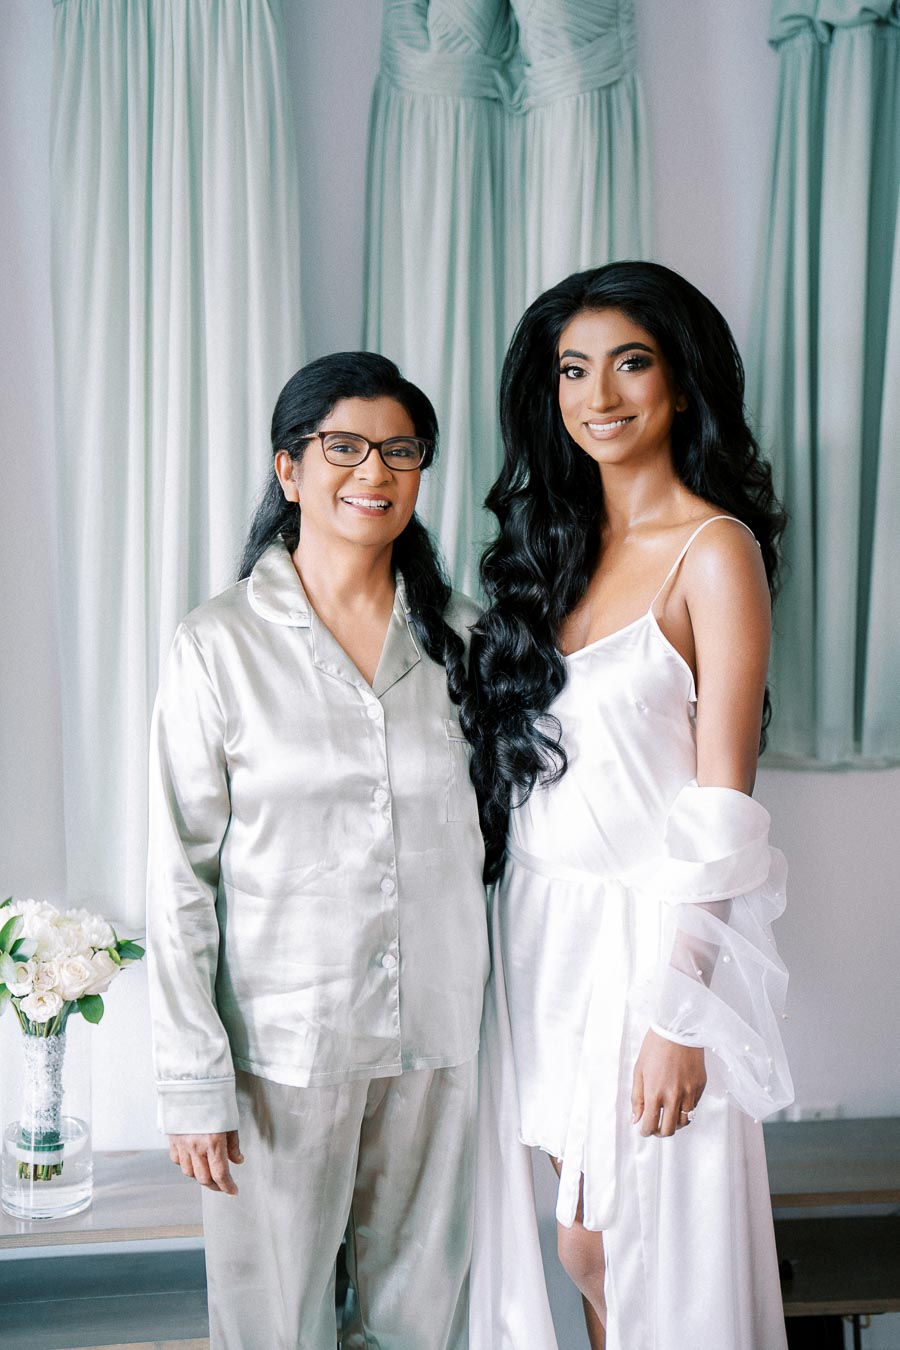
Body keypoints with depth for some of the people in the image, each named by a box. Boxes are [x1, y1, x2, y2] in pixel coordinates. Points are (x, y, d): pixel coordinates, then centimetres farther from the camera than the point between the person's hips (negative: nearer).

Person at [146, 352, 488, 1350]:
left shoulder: (457, 634, 3)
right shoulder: (221, 645, -8)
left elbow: (488, 829, 10)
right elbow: (180, 876, -7)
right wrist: (192, 1080, -9)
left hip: (437, 1032, 3)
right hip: (283, 1037, -3)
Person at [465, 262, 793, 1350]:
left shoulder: (715, 549, -11)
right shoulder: (555, 541, 10)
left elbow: (721, 809, -14)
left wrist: (680, 1012, -17)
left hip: (648, 930, -6)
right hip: (542, 927, 6)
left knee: (654, 1251, 7)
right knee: (582, 1240, 16)